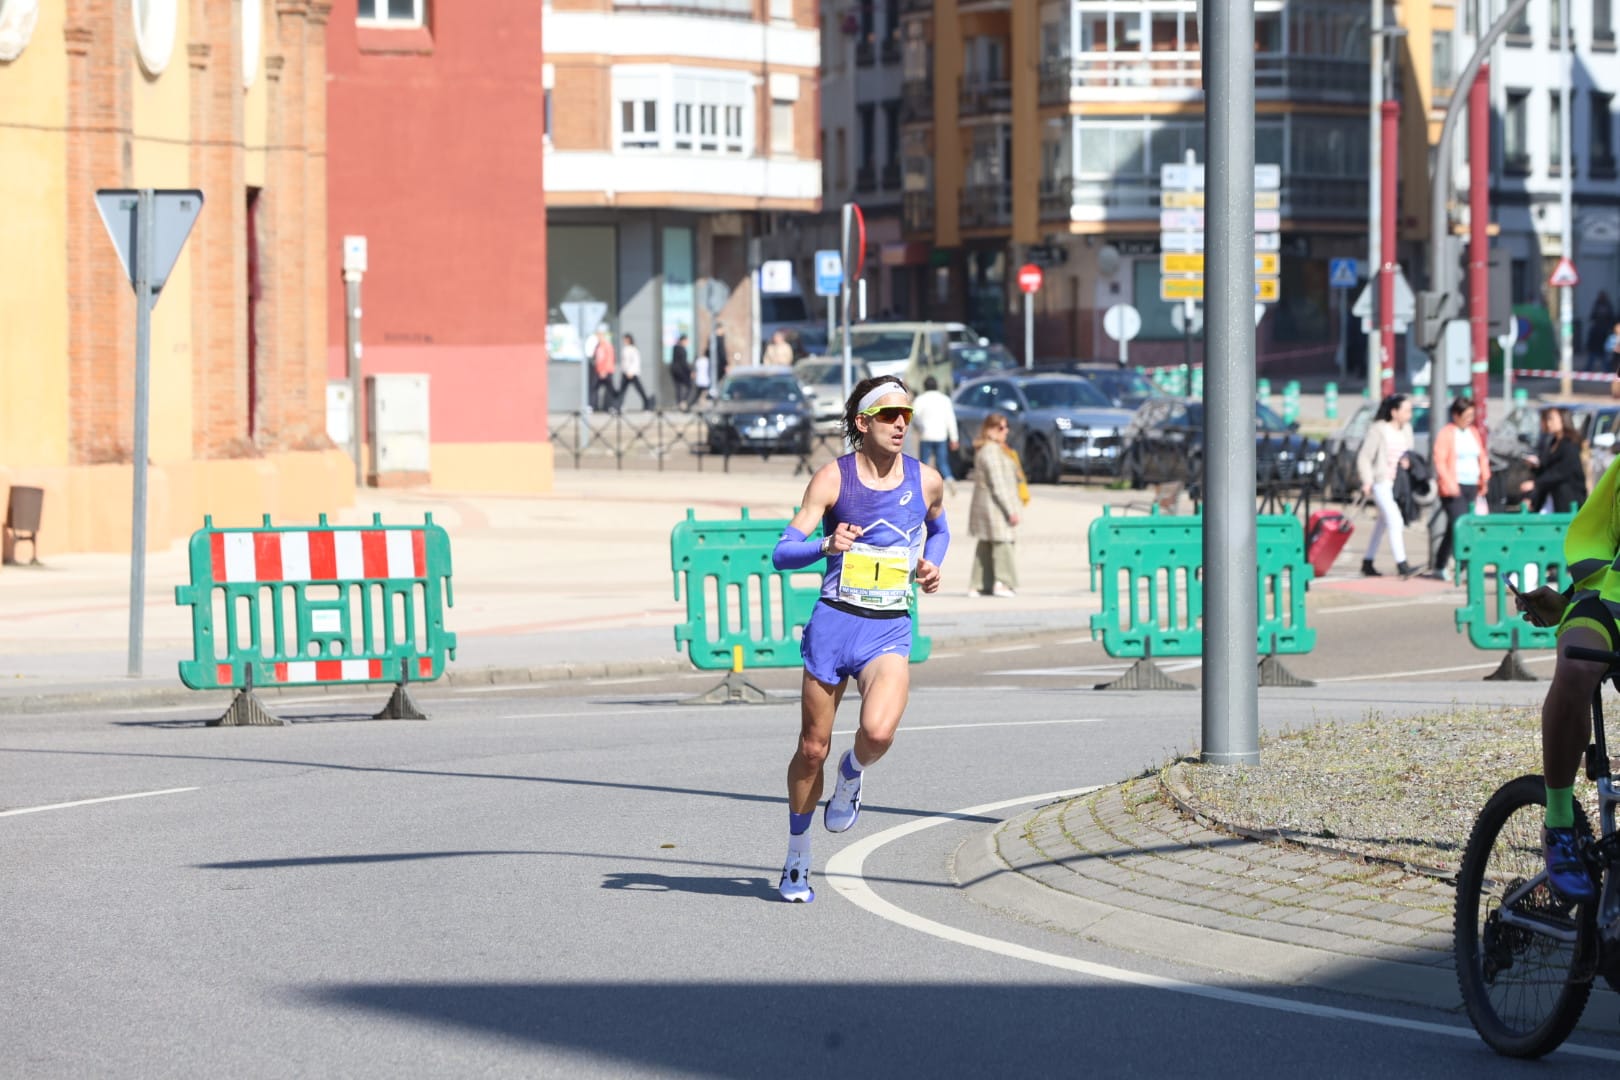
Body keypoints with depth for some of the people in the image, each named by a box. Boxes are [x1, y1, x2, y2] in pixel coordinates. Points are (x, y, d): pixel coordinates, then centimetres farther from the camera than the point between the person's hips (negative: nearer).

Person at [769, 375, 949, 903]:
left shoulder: (926, 481, 3)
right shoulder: (833, 477, -5)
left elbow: (938, 528, 27)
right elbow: (782, 554, -9)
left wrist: (931, 565, 6)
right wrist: (827, 546, -28)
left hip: (890, 631, 1)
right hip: (833, 623, -1)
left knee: (878, 732, -26)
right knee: (812, 749, 6)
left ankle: (852, 776, 11)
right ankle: (797, 861, 25)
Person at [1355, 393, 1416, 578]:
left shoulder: (1406, 429, 8)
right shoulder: (1378, 430, -13)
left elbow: (1408, 453, 19)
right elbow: (1364, 458, -11)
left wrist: (1407, 461, -4)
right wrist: (1367, 481, -20)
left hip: (1399, 483, 8)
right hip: (1381, 482, -8)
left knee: (1383, 523, 14)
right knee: (1395, 521, -17)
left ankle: (1367, 563, 25)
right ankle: (1401, 564, -18)